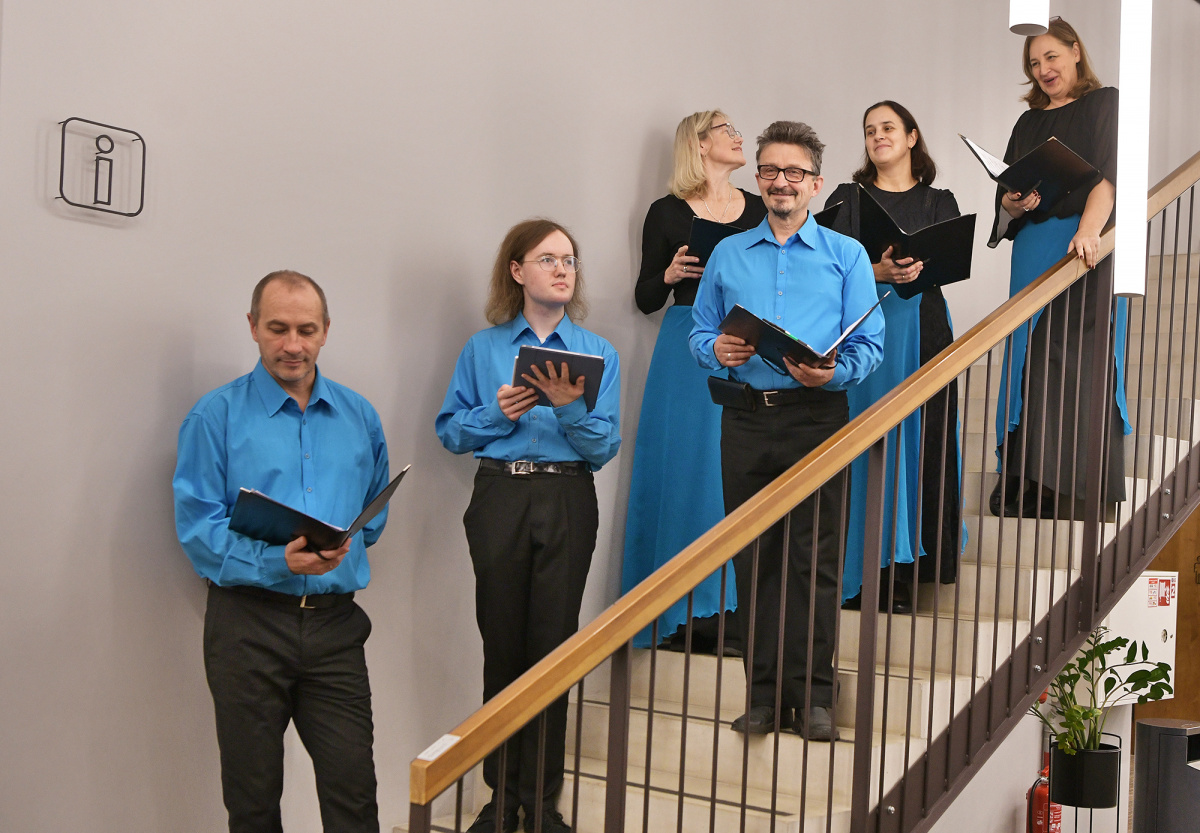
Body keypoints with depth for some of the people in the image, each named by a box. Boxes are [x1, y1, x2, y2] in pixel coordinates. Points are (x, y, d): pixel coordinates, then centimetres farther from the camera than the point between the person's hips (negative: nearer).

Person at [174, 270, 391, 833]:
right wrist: (278, 561, -22)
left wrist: (342, 548, 2)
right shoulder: (216, 417, -2)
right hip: (249, 622, -2)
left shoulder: (359, 417, 10)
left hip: (335, 622, 2)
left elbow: (375, 513, 19)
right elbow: (197, 526, -10)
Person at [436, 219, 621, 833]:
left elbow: (603, 447, 0)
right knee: (502, 647, 6)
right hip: (500, 499, 0)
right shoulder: (483, 348, 8)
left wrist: (569, 406, -17)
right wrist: (496, 413, -10)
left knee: (553, 646, 2)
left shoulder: (596, 352, 7)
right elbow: (450, 431, 6)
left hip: (568, 504, 0)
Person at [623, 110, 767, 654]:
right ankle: (685, 613, 4)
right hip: (687, 353, -3)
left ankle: (728, 608, 8)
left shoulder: (759, 210, 13)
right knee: (684, 469, -3)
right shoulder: (667, 213, 3)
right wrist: (670, 274, -14)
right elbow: (646, 299, 5)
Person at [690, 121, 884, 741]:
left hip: (817, 417, -2)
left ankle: (814, 694, 8)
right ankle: (764, 693, 13)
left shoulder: (846, 255, 8)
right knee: (753, 558, 5)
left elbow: (870, 345, 2)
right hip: (747, 418, 2)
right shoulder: (727, 255, 16)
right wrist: (717, 351, -7)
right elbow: (699, 332, 16)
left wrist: (832, 372, -18)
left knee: (816, 559, -1)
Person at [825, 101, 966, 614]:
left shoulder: (939, 202, 15)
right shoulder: (848, 199, 10)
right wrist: (878, 272, -17)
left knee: (920, 443, -3)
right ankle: (863, 575, -1)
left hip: (923, 328, 2)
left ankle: (903, 574, 2)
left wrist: (918, 268, -18)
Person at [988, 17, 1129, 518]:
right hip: (1034, 250, 5)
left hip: (1085, 249, -5)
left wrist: (1089, 229, -28)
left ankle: (1070, 483, -9)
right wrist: (1012, 203, -5)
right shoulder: (1029, 123, 20)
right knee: (1030, 359, 0)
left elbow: (1108, 171, -12)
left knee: (1076, 359, -11)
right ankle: (1024, 479, 2)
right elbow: (1006, 195, 20)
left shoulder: (1104, 105, 4)